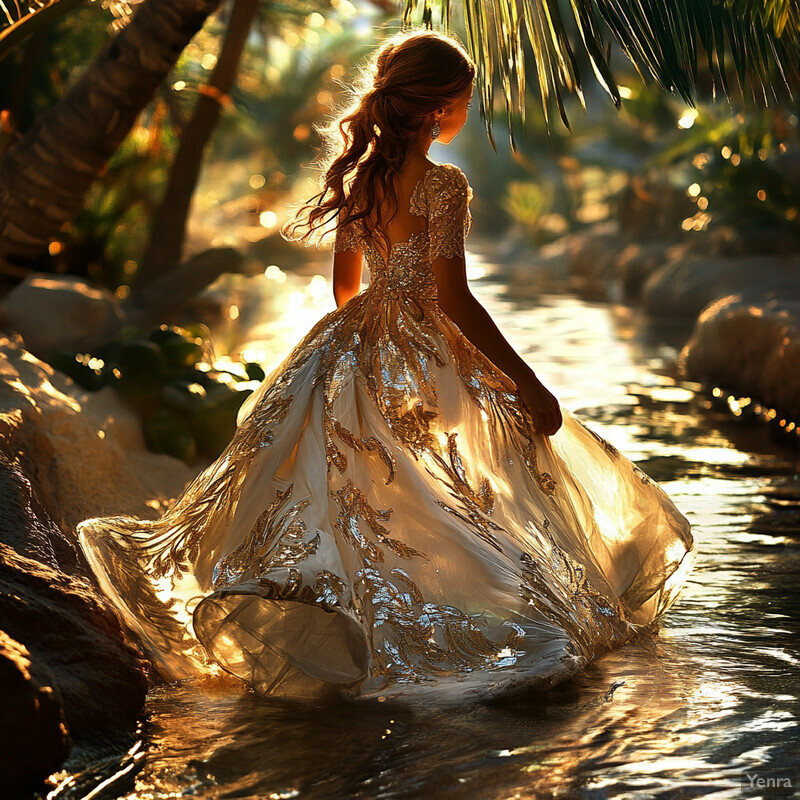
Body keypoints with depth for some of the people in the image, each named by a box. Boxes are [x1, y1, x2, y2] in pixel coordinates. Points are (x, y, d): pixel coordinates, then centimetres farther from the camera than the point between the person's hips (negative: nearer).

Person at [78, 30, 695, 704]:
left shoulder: (357, 176, 5)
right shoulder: (443, 185, -17)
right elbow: (453, 300, -22)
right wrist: (525, 381, -18)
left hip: (360, 355, 7)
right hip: (428, 363, -7)